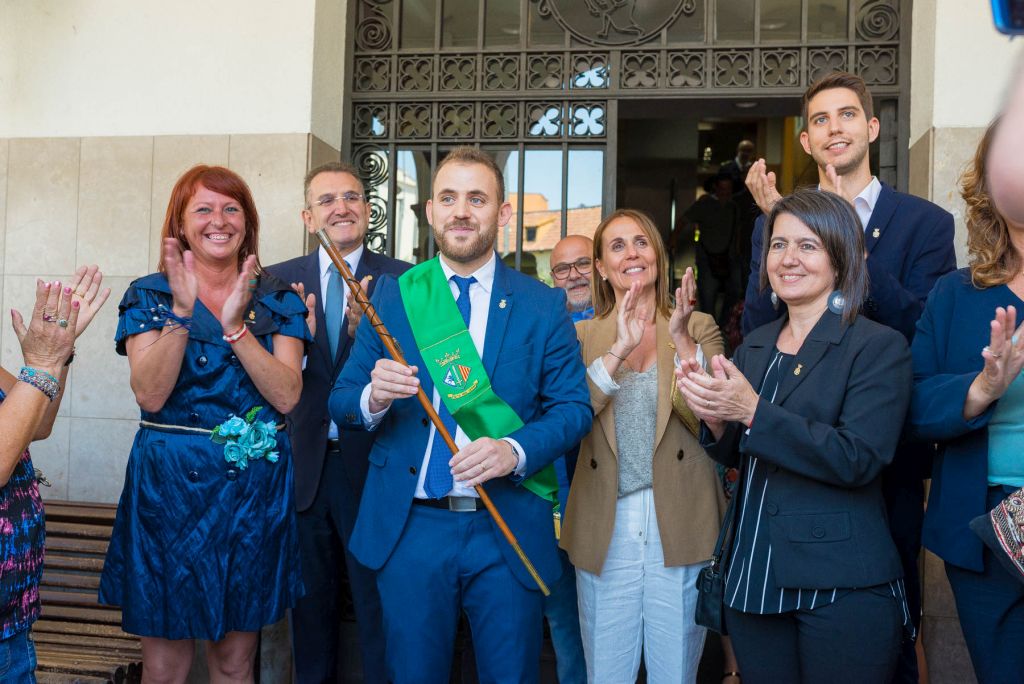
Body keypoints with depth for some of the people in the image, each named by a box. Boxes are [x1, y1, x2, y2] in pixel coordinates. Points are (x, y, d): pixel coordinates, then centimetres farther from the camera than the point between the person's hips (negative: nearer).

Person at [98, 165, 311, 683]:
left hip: (255, 488, 1)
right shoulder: (149, 295, 1)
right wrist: (182, 312, -22)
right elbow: (150, 395, -12)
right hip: (169, 485, -1)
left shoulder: (278, 301, 4)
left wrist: (235, 325, -20)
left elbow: (287, 396, -10)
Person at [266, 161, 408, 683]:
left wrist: (363, 329, -28)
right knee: (310, 606, 19)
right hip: (305, 465, 3)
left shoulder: (402, 280, -5)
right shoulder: (279, 281, 3)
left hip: (373, 465, -3)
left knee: (379, 609, 9)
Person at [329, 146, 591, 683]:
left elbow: (574, 408, -1)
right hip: (409, 529, 1)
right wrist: (373, 398, -20)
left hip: (511, 535, 0)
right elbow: (341, 402, 3)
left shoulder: (543, 305, 1)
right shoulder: (392, 295, 3)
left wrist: (515, 450, -19)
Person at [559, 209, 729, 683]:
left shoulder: (698, 327, 2)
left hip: (679, 529, -1)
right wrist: (619, 349, -20)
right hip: (605, 533, 1)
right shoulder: (583, 335, 5)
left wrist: (682, 341, -20)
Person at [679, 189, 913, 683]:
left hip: (840, 587, -5)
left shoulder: (880, 347, -7)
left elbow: (859, 458, -19)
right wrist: (715, 416, -9)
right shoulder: (755, 346, 10)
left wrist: (753, 412, -25)